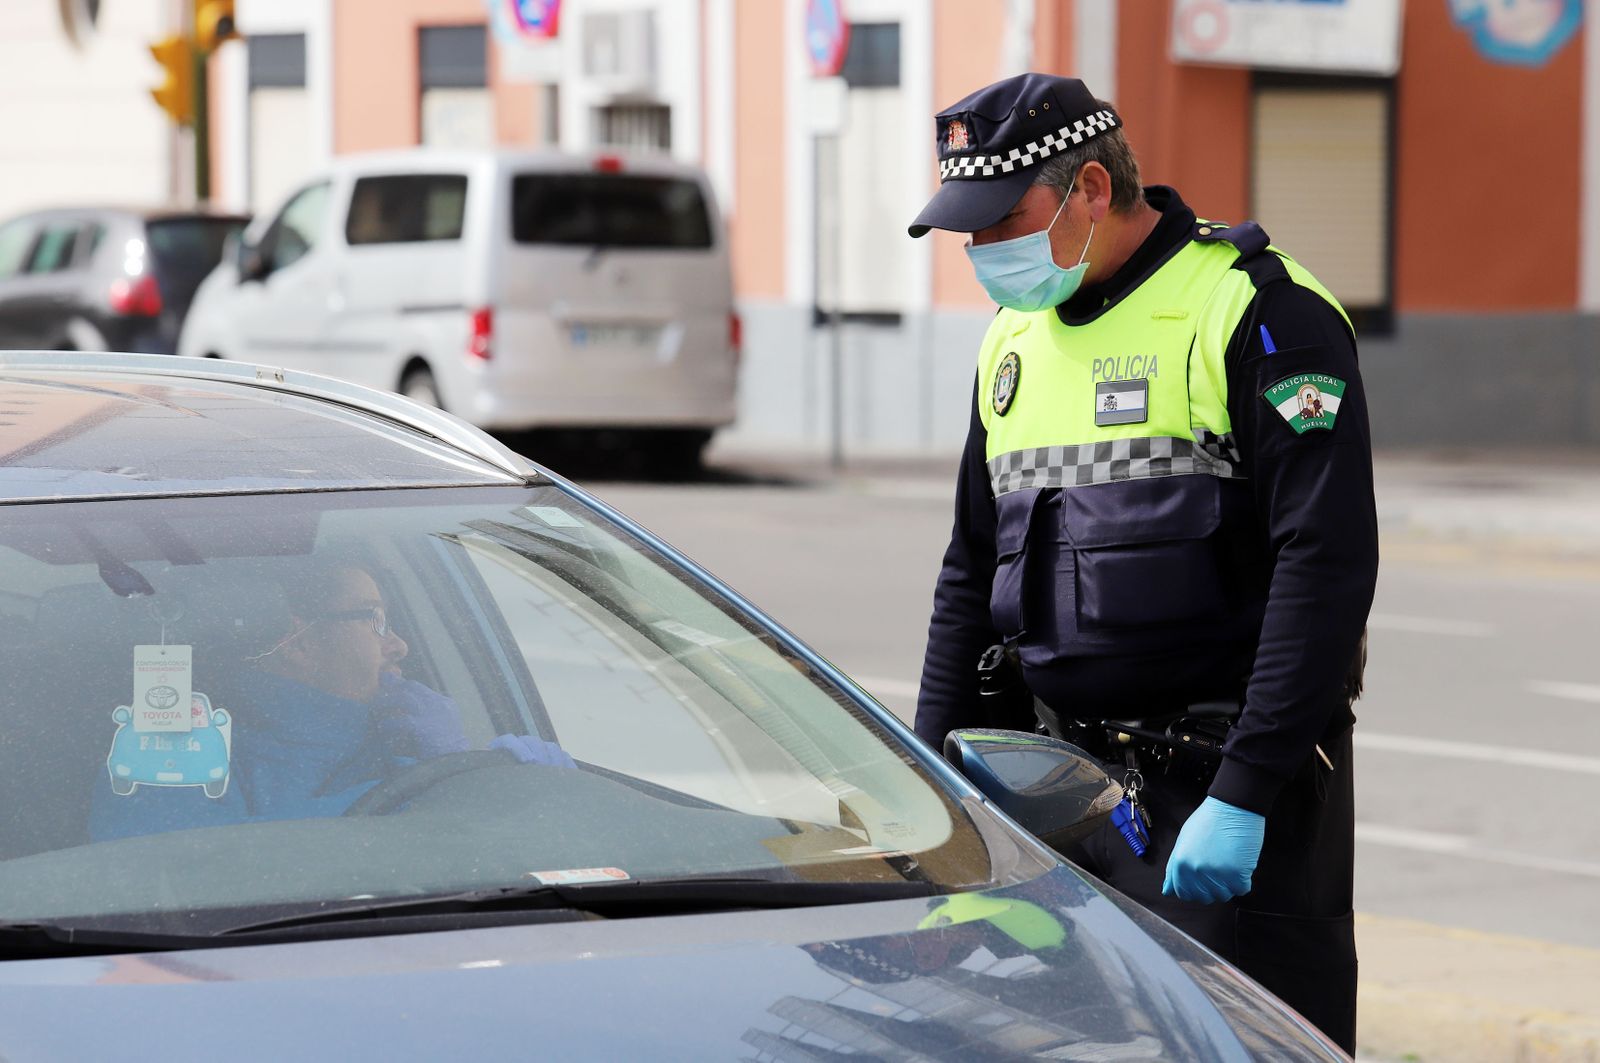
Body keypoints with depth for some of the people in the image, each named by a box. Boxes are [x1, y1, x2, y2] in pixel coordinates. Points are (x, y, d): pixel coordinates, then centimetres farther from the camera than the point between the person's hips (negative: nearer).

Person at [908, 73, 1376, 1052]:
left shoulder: (1258, 312, -10)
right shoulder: (1014, 338, 14)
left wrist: (1244, 796, -21)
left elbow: (1327, 566, -17)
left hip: (1231, 788, -7)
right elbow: (972, 573, 23)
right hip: (1061, 787, 7)